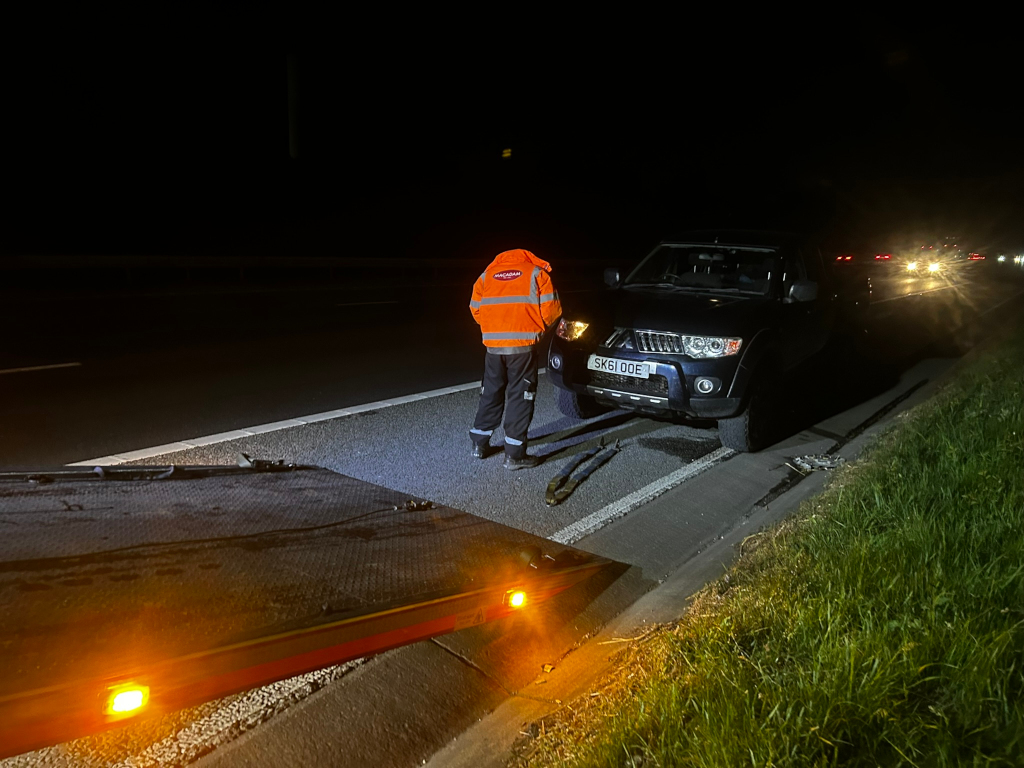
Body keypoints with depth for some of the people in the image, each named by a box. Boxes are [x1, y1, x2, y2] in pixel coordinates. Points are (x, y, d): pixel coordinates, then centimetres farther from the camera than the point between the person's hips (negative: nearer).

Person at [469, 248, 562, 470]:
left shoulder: (487, 275, 18)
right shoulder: (537, 273, 8)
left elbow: (476, 308, 13)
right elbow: (550, 309, 0)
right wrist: (538, 329, 18)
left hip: (493, 344, 4)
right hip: (523, 344, -4)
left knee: (491, 393, 18)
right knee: (520, 397, 1)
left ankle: (480, 443, 25)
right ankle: (514, 455, 2)